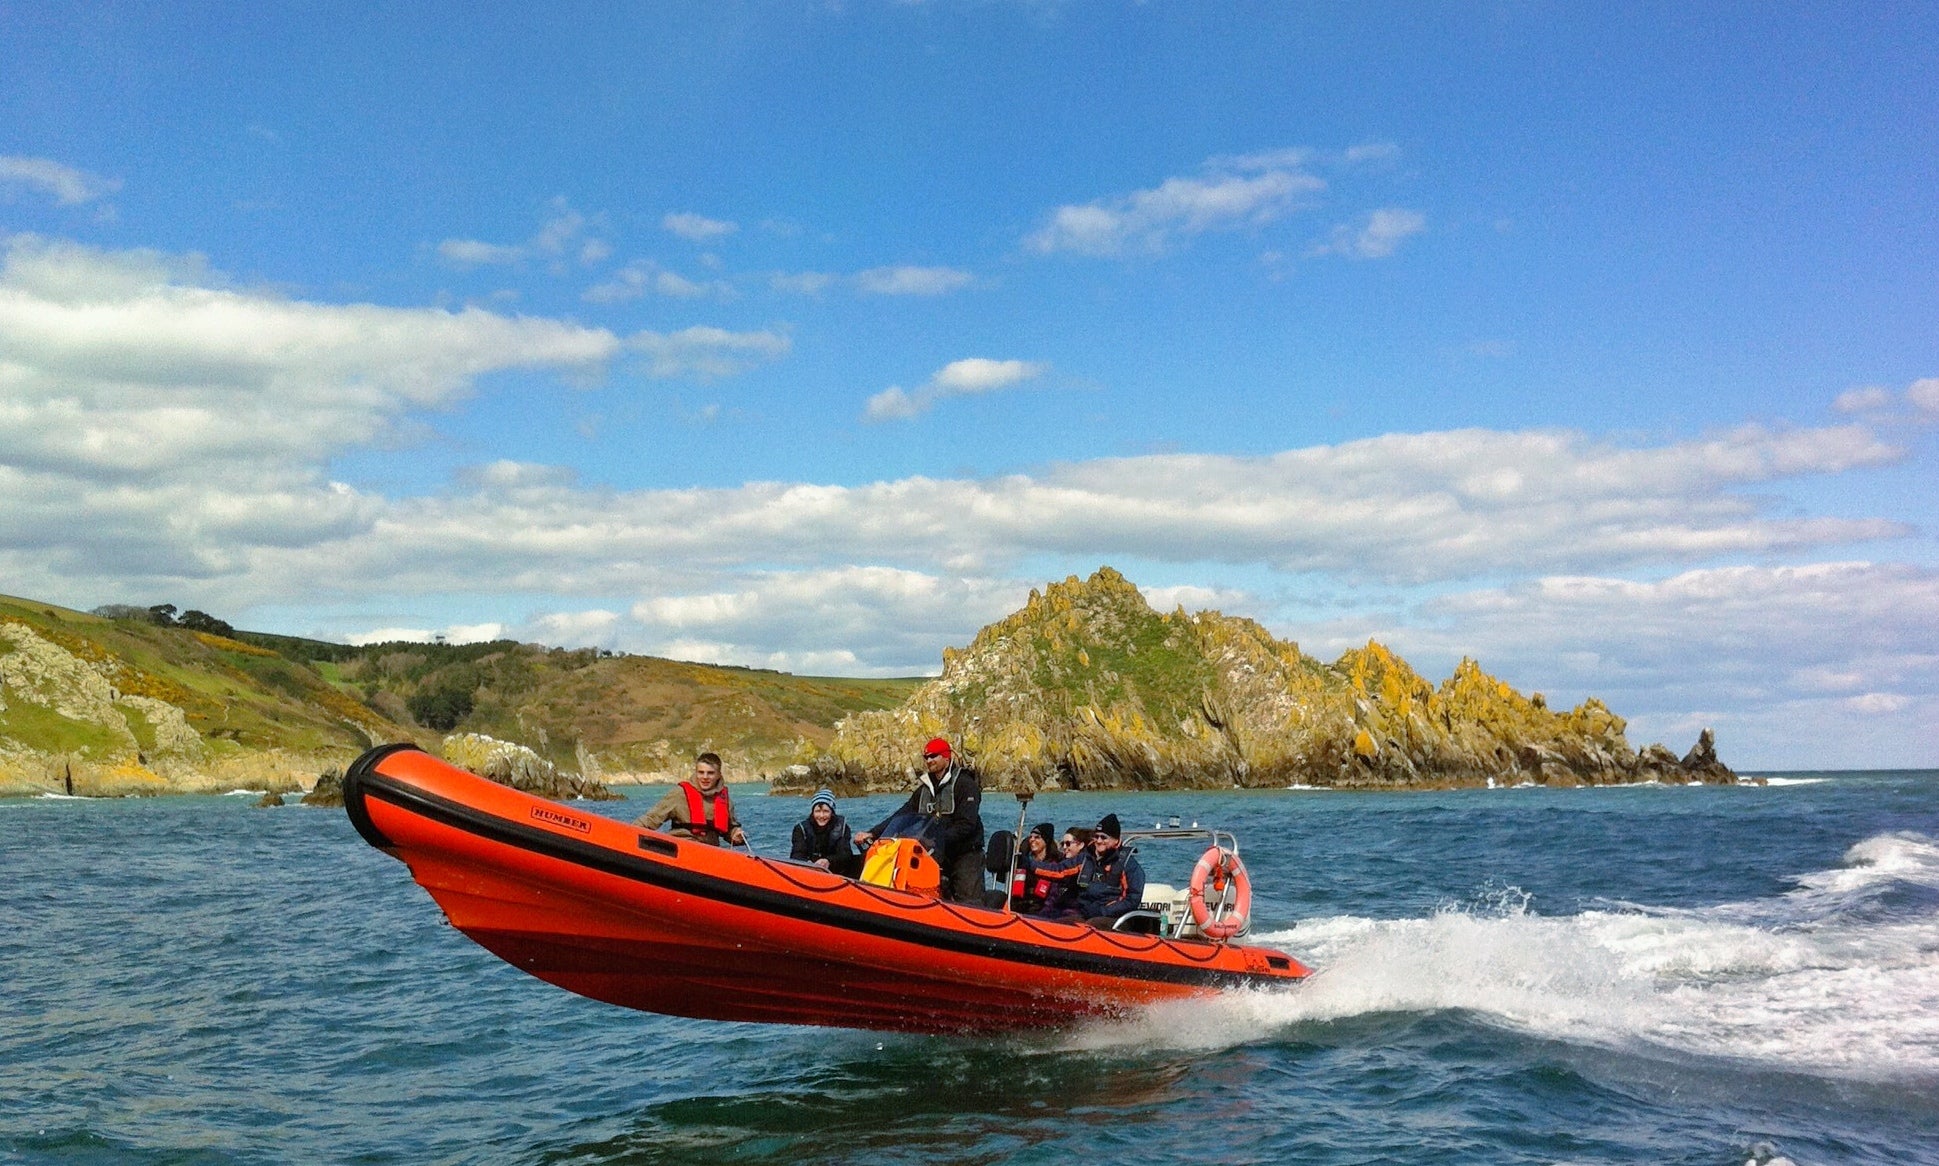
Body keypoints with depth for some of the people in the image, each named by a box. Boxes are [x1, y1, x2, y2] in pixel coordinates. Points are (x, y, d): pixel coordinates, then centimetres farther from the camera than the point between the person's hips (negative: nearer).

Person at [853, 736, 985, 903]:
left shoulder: (965, 784, -6)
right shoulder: (925, 788, 16)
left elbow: (967, 824, -16)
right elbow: (902, 815, 12)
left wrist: (940, 840, -26)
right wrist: (872, 833, 0)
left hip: (966, 853, -6)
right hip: (937, 856, 6)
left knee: (970, 905, -15)